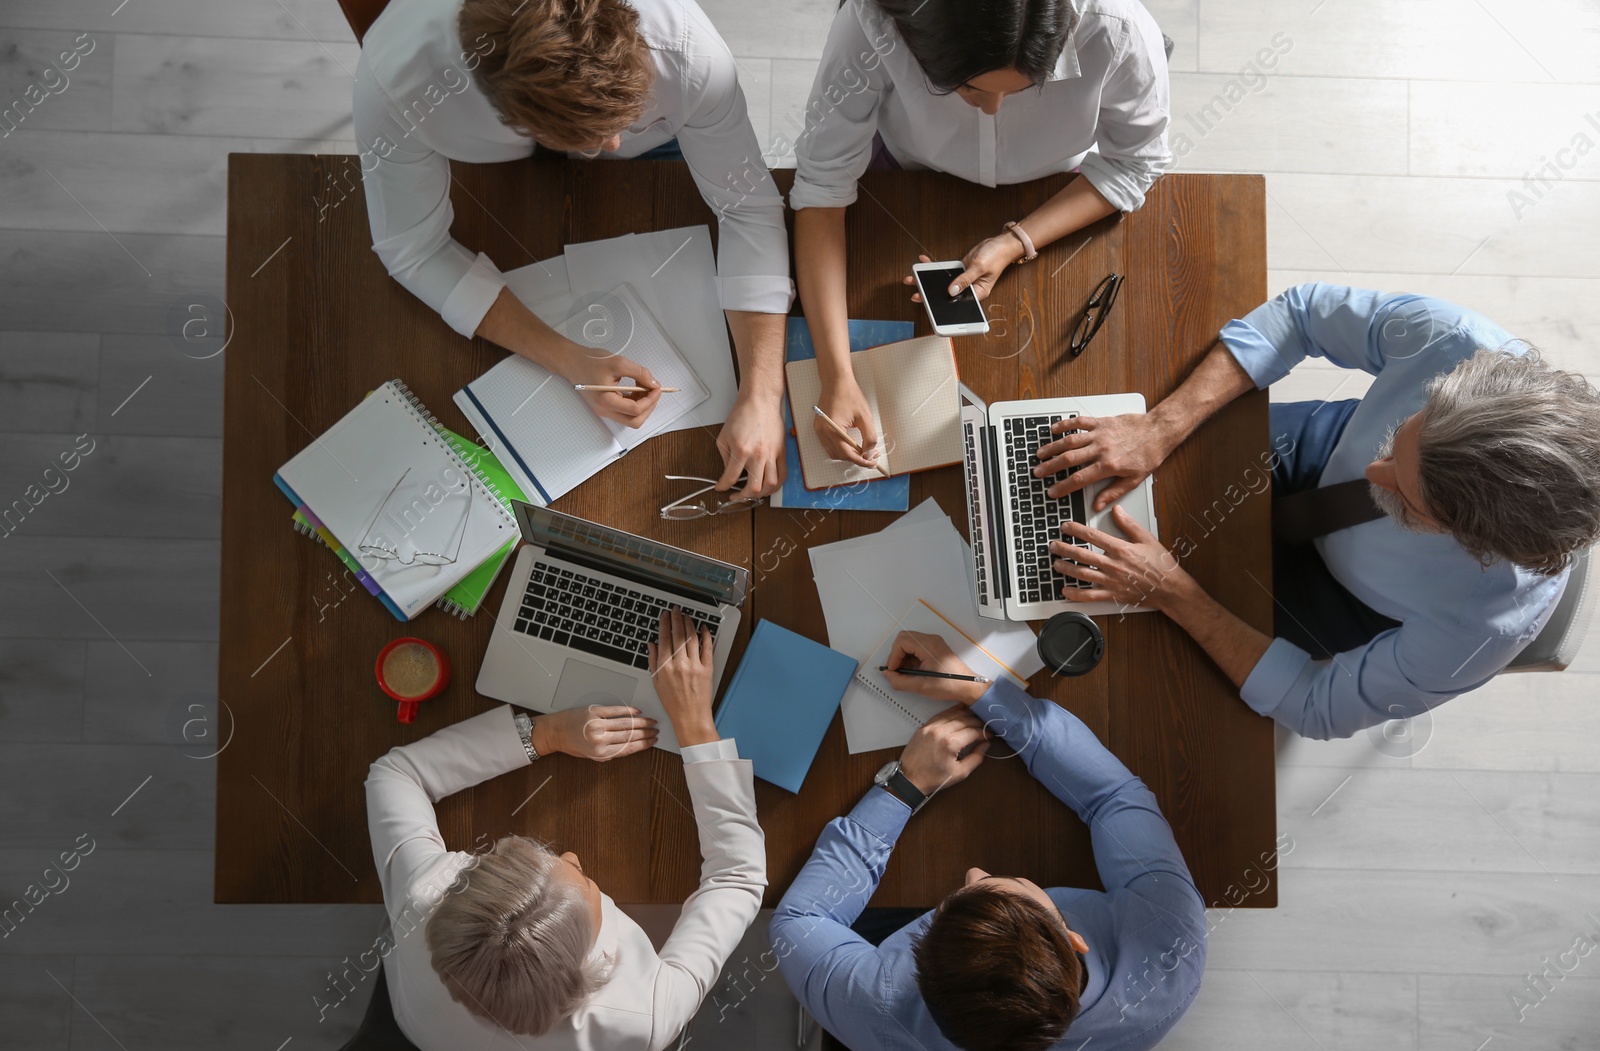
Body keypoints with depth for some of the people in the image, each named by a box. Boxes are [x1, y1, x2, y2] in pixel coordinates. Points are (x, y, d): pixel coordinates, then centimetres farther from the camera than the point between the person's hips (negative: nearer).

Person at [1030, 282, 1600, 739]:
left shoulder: (1492, 625, -42)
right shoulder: (1455, 343, -39)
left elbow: (1319, 709, -28)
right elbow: (1301, 313, -22)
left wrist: (1173, 593, -32)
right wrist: (1160, 428, -32)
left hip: (1339, 598, -2)